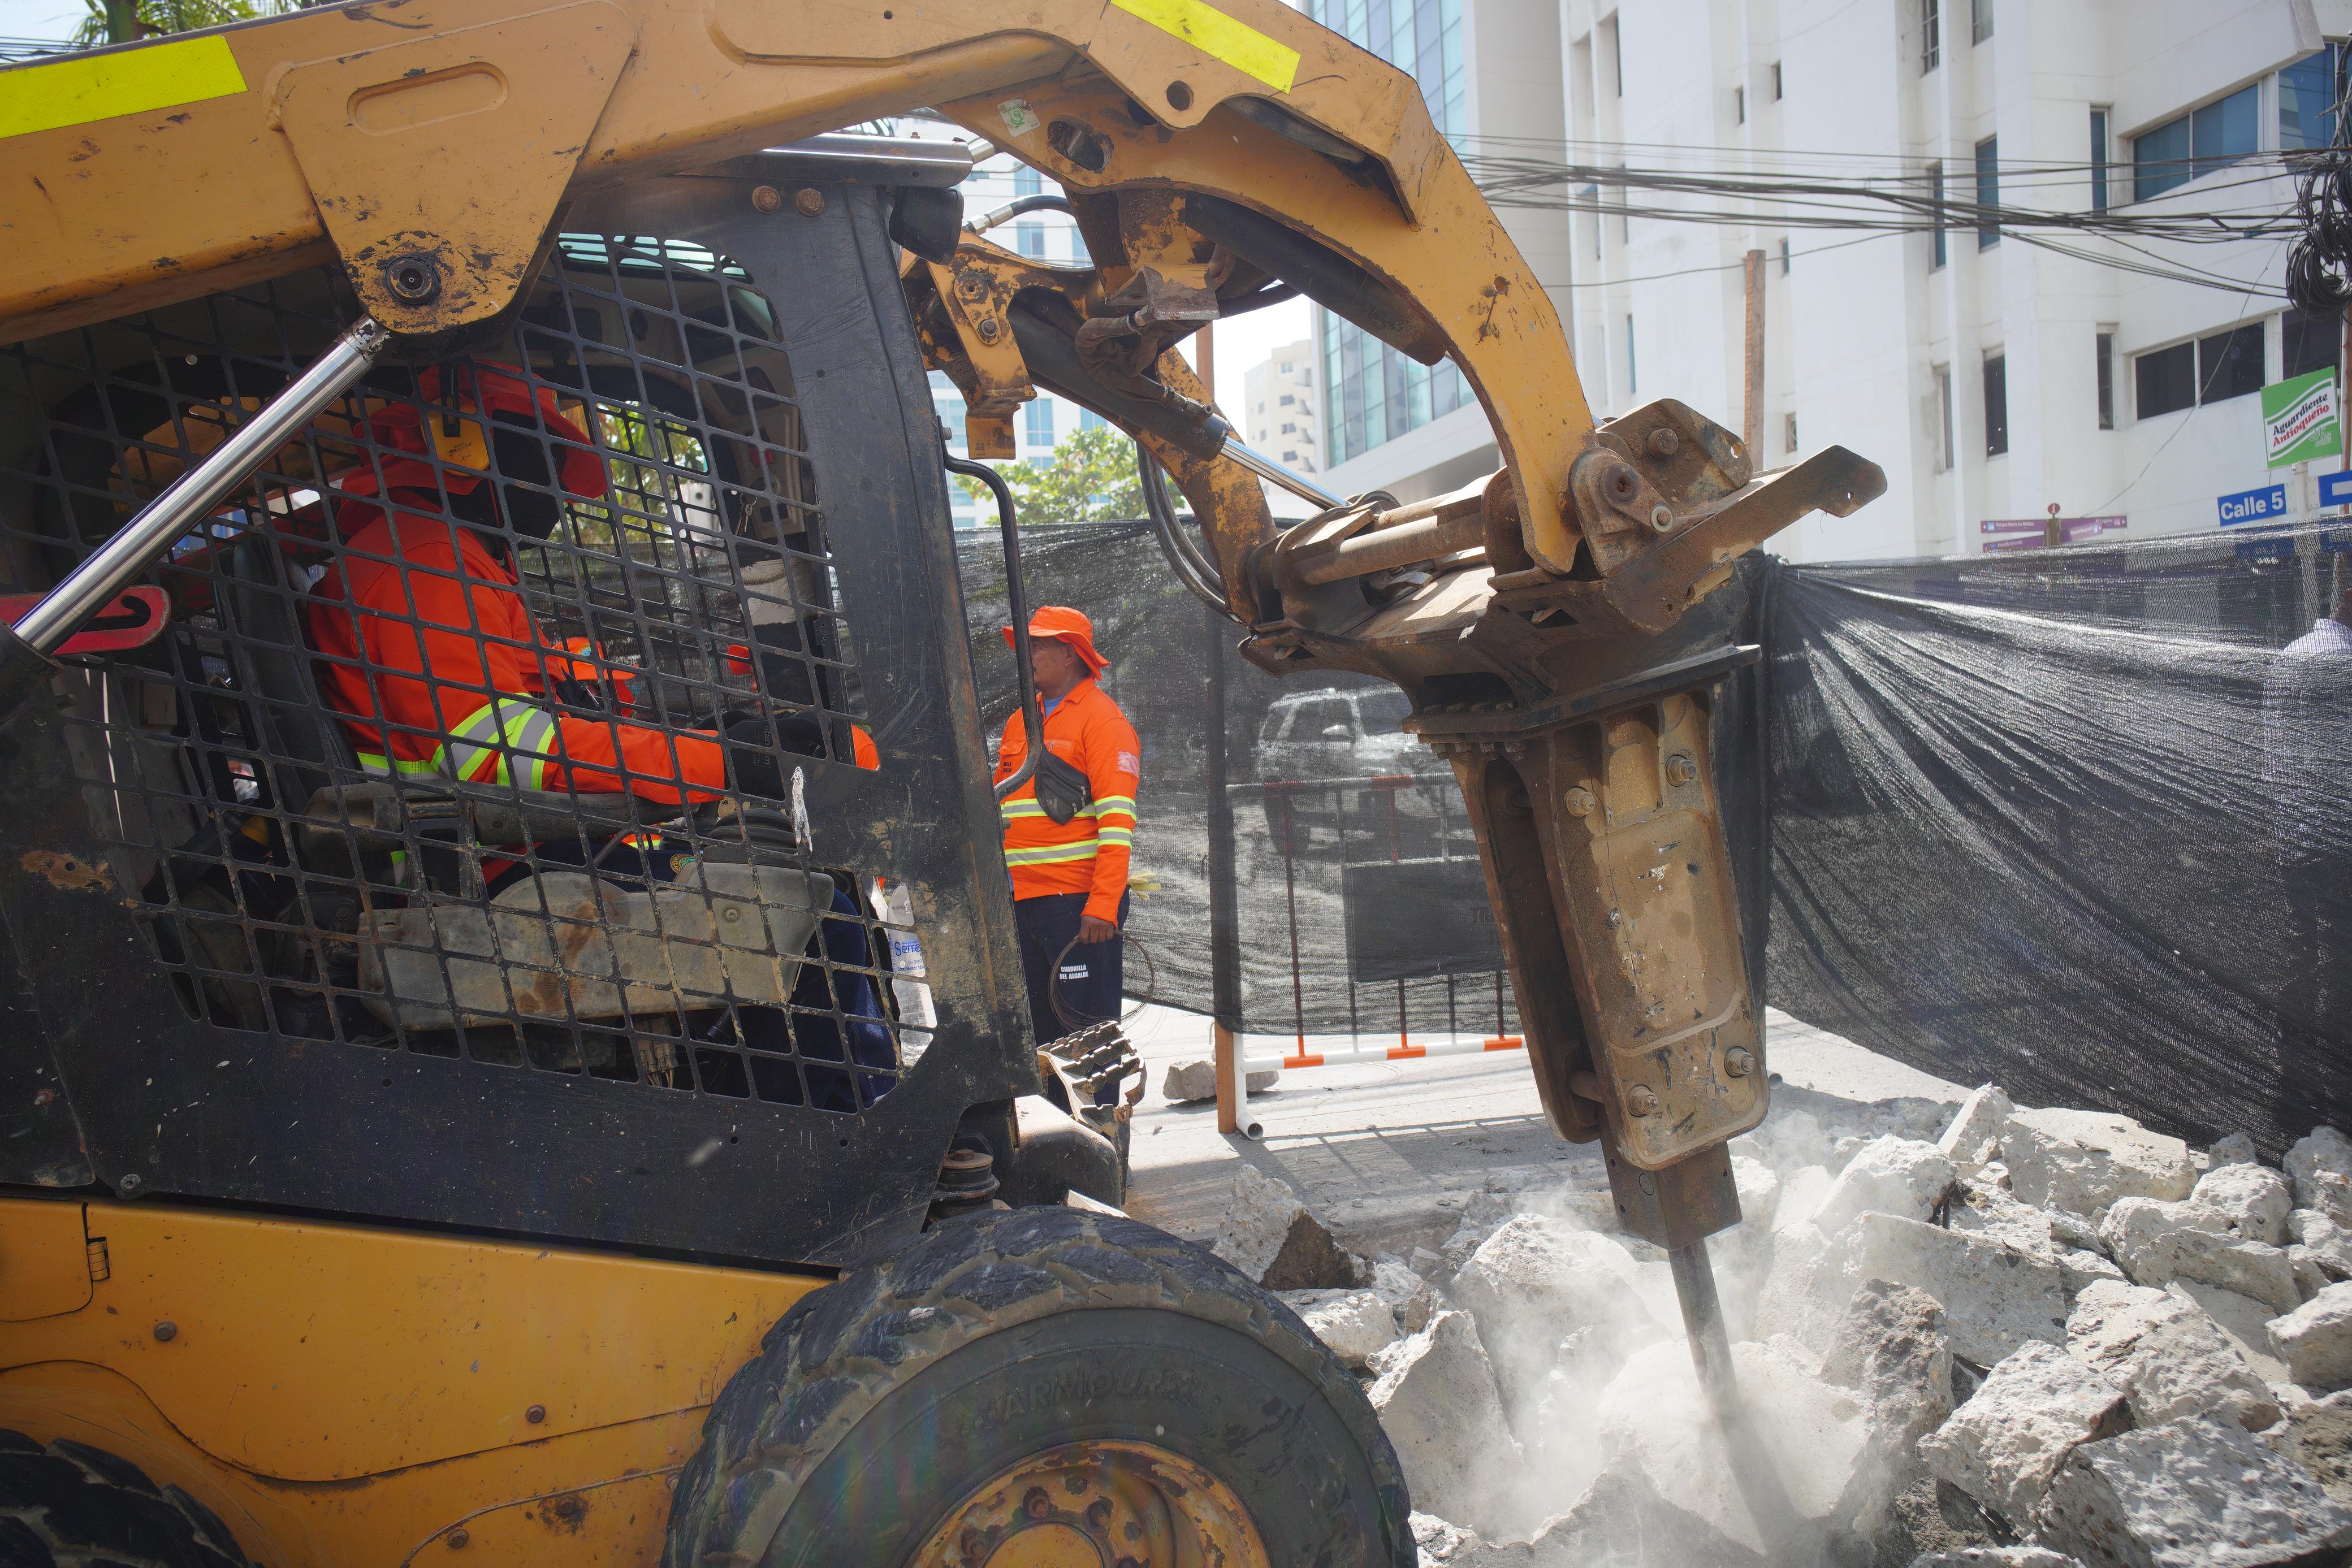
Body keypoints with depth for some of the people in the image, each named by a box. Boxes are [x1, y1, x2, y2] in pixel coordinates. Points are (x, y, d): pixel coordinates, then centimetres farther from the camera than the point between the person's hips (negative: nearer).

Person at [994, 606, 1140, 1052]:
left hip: (1079, 902, -7)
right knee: (1042, 1033, 13)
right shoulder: (1019, 723, 17)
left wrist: (1103, 905, -22)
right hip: (1023, 900, 7)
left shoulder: (1102, 718, -6)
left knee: (1087, 1029, -4)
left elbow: (1117, 822, -14)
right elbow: (999, 810, 22)